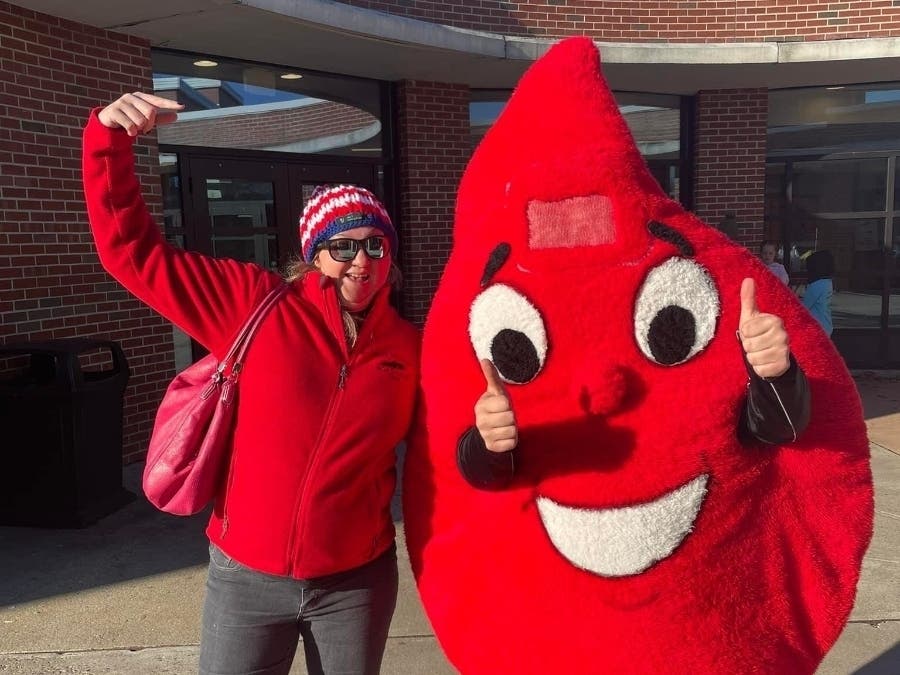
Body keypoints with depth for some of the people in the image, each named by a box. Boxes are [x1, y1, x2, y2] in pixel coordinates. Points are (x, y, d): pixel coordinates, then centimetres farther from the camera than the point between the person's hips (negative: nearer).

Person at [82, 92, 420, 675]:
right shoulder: (258, 305, -7)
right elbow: (134, 250, -6)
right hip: (247, 577, -1)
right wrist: (110, 137, -16)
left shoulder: (411, 348, -1)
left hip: (357, 580, 2)